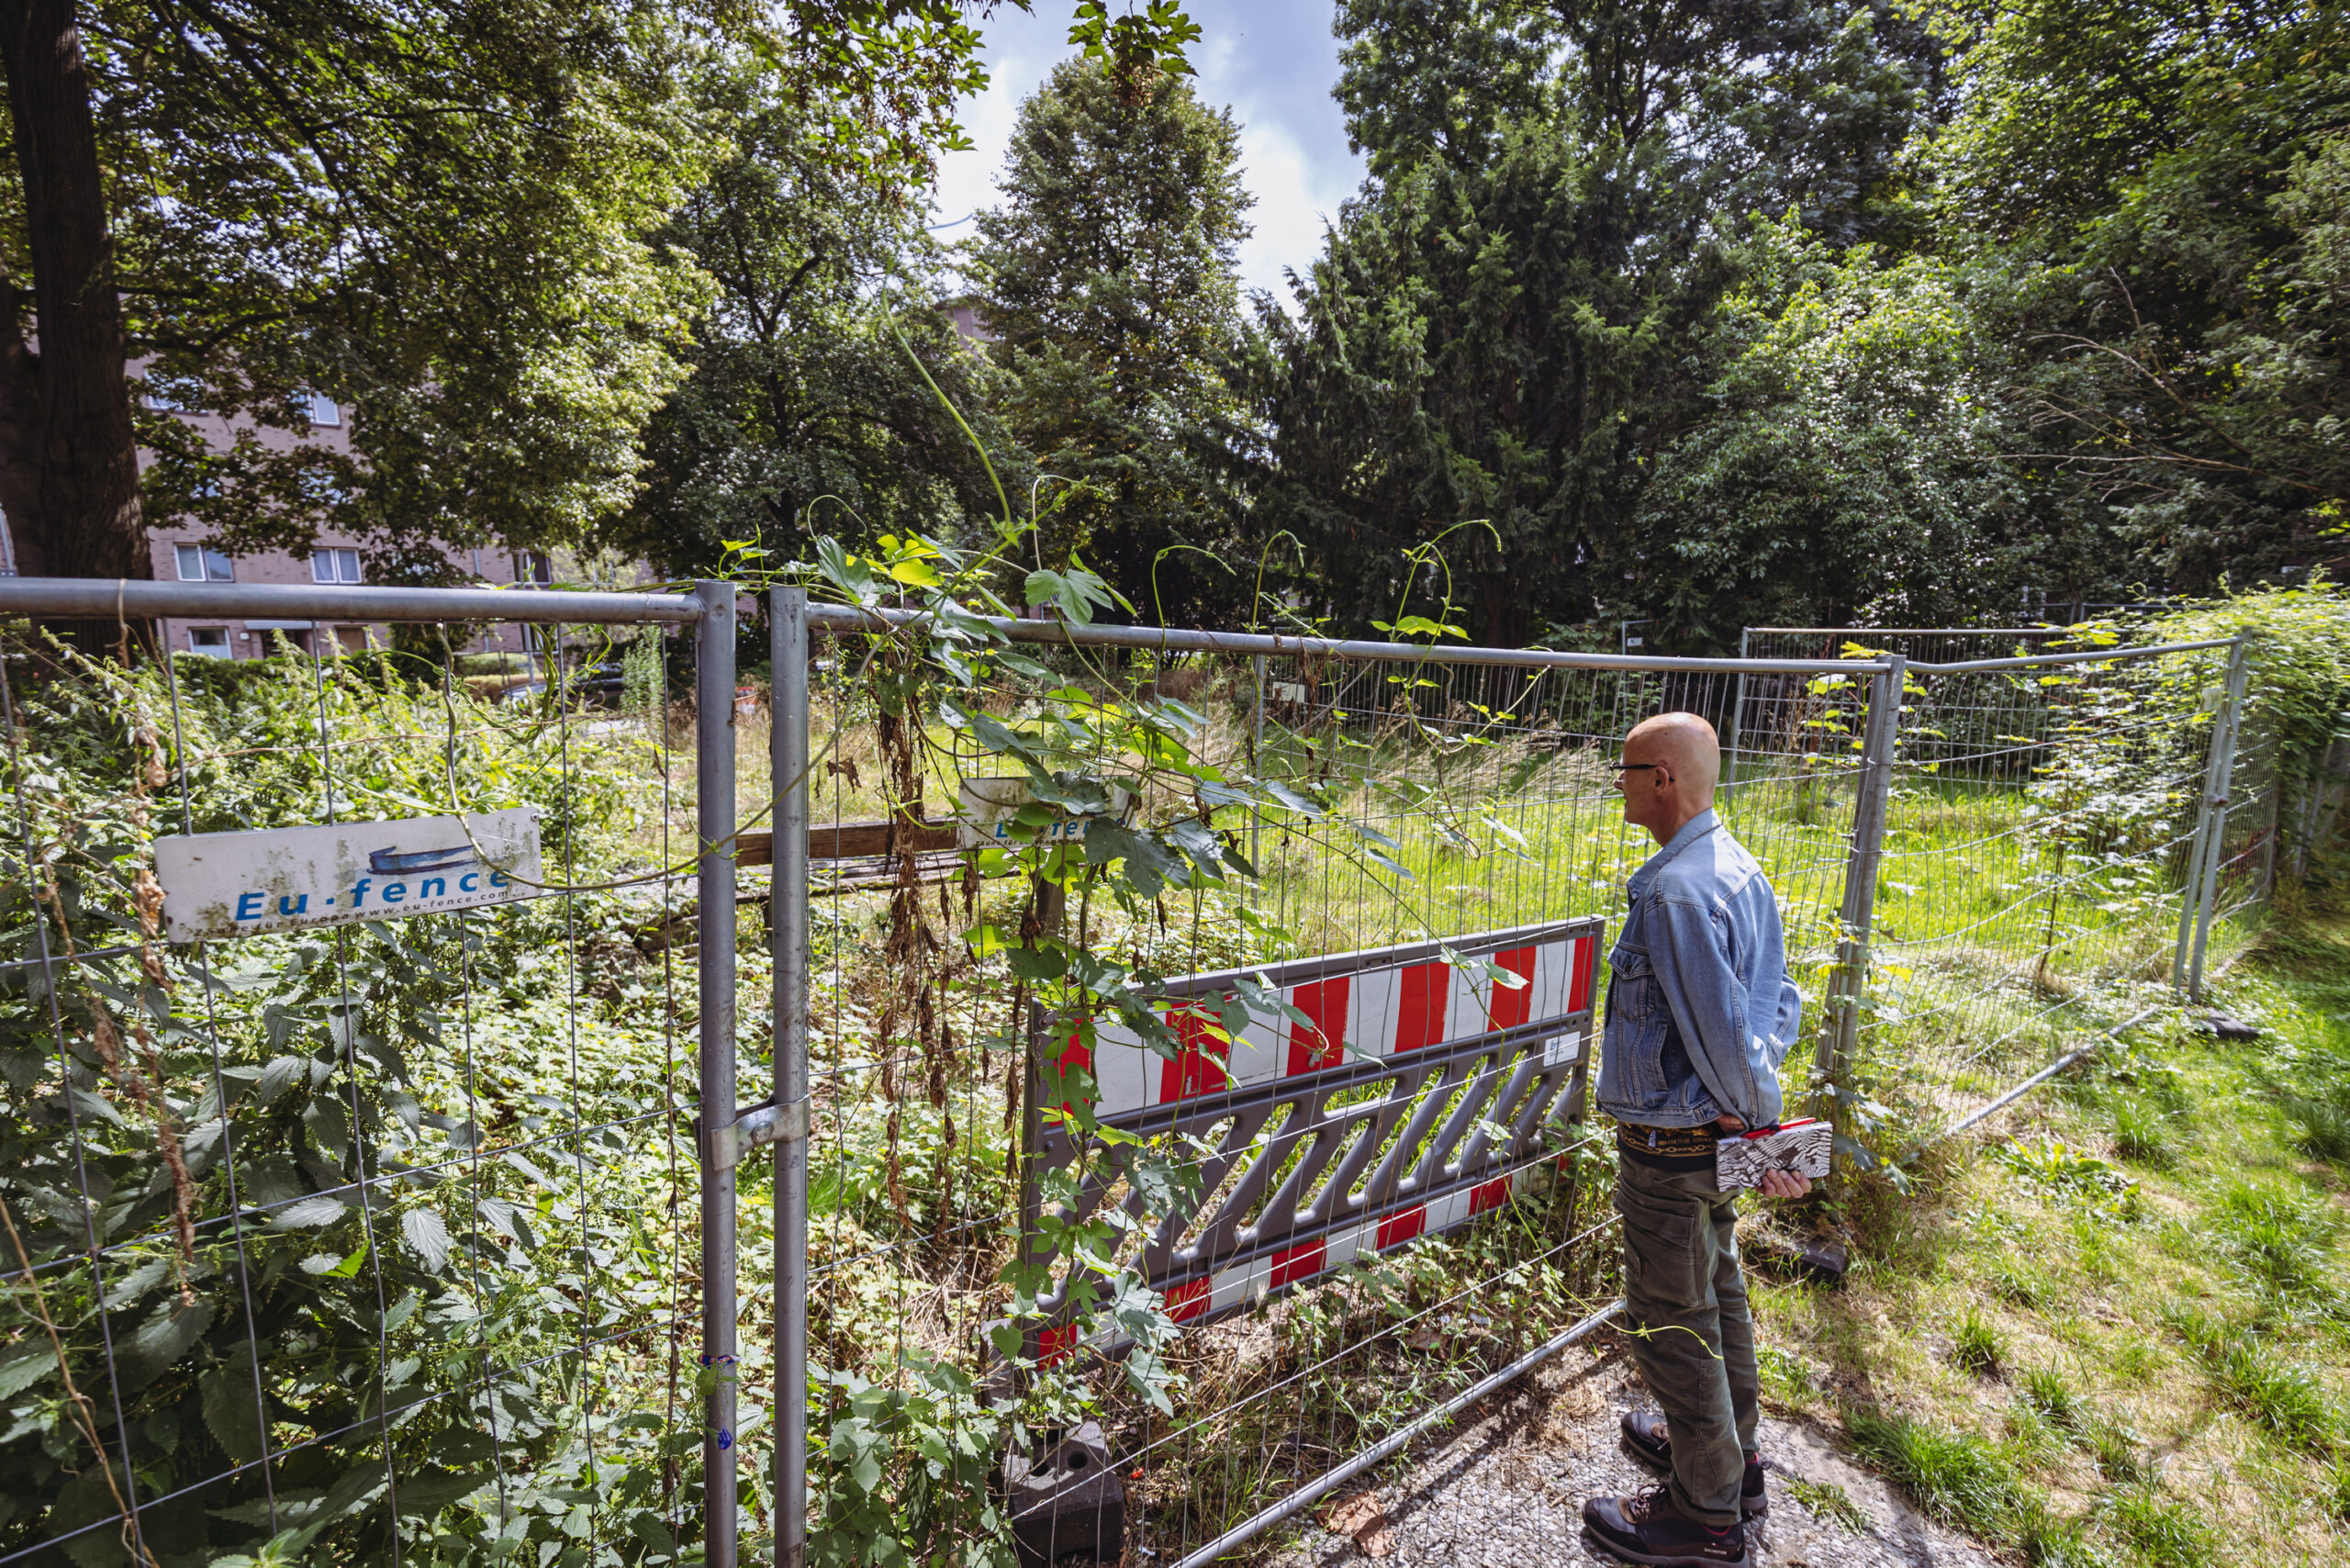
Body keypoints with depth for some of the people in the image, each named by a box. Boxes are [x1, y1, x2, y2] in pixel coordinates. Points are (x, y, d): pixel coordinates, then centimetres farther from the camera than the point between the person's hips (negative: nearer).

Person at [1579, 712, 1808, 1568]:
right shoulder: (1740, 869, 3)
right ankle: (1730, 1457, 46)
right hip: (1719, 1135, 10)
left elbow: (1725, 1032, -25)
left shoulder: (1674, 894, -28)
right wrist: (1760, 1121, 6)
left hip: (1671, 1147, -10)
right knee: (1718, 1297, 25)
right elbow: (1776, 1000, 8)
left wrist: (1762, 1122, -9)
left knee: (1671, 1323, 8)